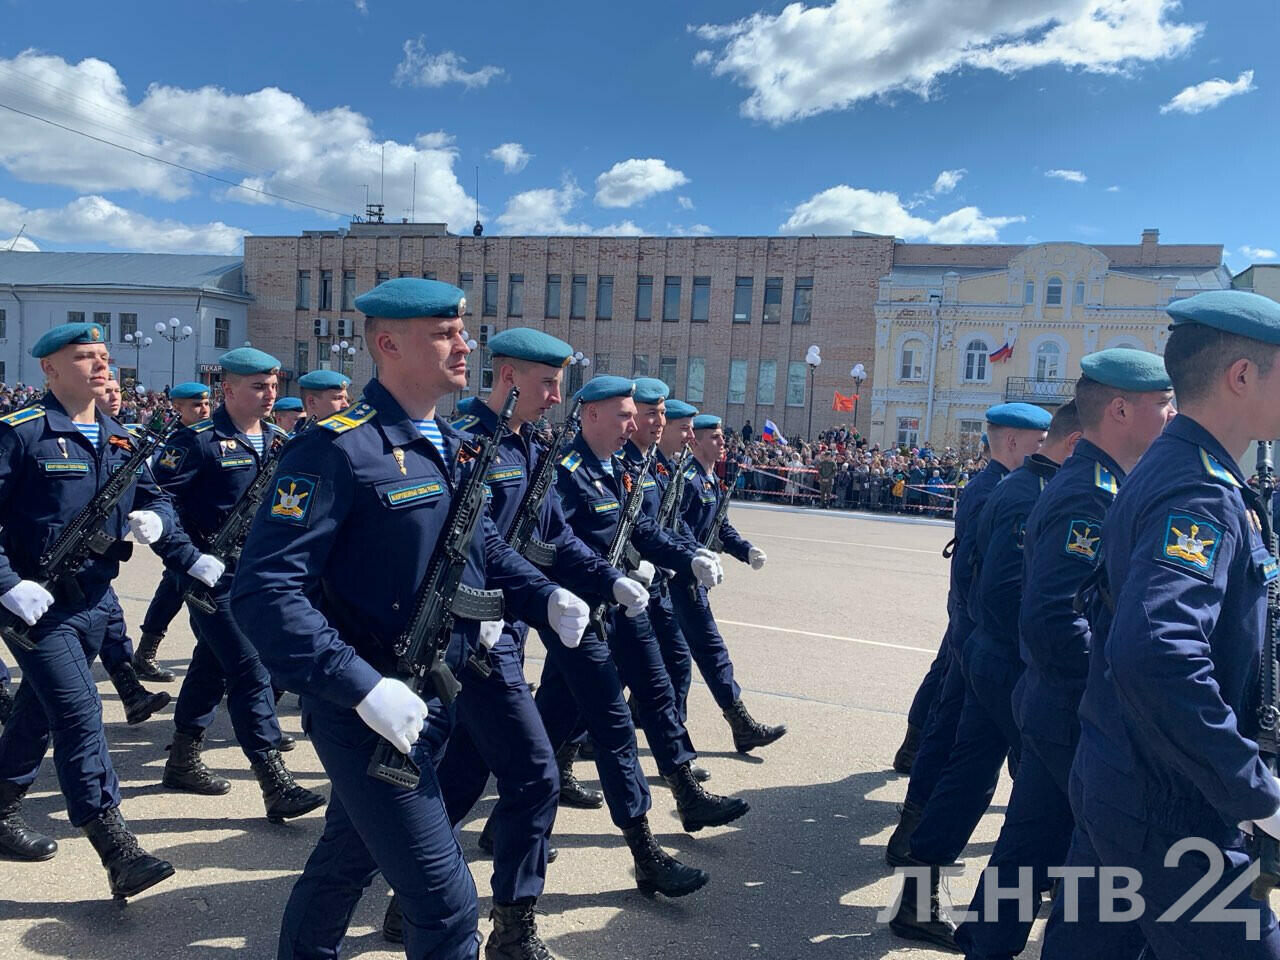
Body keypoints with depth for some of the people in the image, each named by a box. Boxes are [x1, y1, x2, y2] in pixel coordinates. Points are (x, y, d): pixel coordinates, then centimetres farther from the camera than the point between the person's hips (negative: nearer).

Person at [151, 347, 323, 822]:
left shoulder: (278, 440, 9)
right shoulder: (198, 441, -11)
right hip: (216, 573, -7)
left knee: (213, 664, 18)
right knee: (250, 670, -10)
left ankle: (183, 760, 35)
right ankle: (276, 785, -6)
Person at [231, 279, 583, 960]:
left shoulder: (454, 448, 7)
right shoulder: (339, 449, -19)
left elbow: (485, 546, 17)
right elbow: (263, 590, -24)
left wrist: (545, 598, -1)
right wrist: (362, 688, -30)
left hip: (434, 701, 8)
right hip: (369, 713, -8)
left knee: (352, 855, 27)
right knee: (447, 902, -1)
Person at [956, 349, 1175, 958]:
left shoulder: (1092, 484, 10)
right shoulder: (1091, 495, -22)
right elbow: (1051, 622, -30)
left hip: (1052, 706, 9)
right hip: (1079, 720, -9)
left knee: (1032, 843, 18)